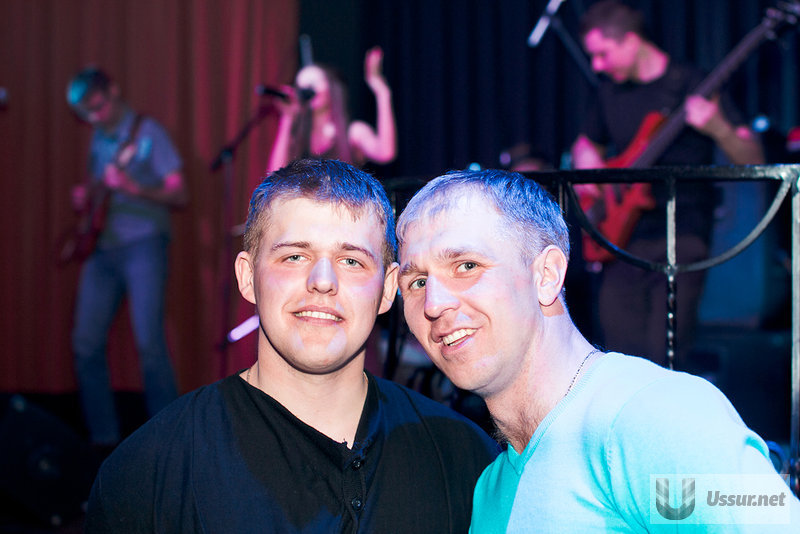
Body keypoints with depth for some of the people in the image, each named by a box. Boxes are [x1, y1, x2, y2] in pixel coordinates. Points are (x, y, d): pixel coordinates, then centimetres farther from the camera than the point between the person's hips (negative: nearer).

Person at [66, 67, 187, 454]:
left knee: (148, 342, -13)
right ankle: (104, 439, 8)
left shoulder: (147, 133, -1)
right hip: (103, 247, 6)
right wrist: (84, 198, 5)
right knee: (86, 345, -1)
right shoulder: (98, 140, 18)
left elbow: (177, 195, -6)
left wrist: (134, 188, -21)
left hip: (143, 243, -6)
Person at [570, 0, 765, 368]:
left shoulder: (691, 86, -5)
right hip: (624, 238, 5)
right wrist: (586, 161, 7)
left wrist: (717, 127, -29)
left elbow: (752, 159, -9)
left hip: (680, 239, -5)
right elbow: (587, 143, 30)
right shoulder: (610, 92, 13)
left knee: (663, 358, -13)